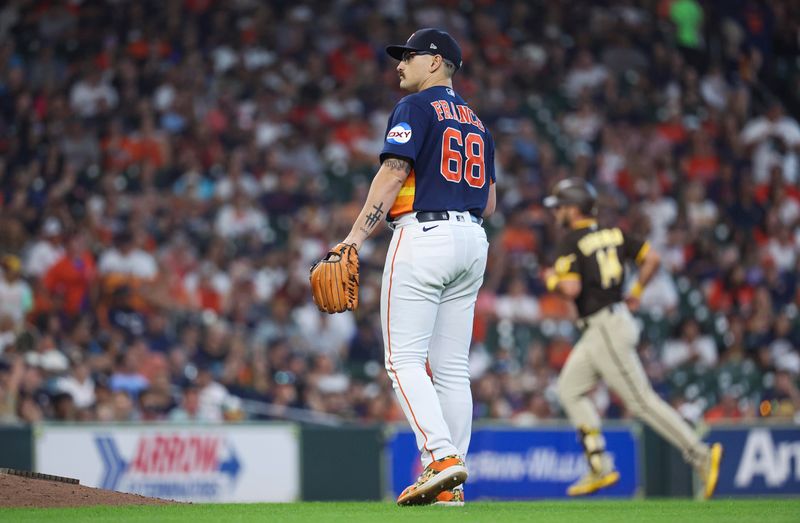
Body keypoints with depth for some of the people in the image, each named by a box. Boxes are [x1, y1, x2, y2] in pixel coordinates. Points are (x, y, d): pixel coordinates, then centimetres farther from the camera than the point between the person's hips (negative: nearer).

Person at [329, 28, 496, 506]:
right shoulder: (476, 122, 20)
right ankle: (450, 486, 3)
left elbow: (393, 173, -13)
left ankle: (442, 457, -23)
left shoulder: (417, 107, -3)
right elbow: (490, 202, 18)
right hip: (473, 241, 8)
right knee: (451, 366, 7)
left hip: (423, 236, -8)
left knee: (405, 359, -7)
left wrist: (355, 238, -16)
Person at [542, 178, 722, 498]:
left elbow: (572, 288, -23)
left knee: (641, 400, -9)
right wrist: (636, 293, 19)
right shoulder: (613, 233, 12)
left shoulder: (570, 243, -11)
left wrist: (552, 279, -2)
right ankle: (600, 469, 10)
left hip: (606, 328, -10)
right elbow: (652, 258, 10)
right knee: (570, 388, 15)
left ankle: (701, 455, -14)